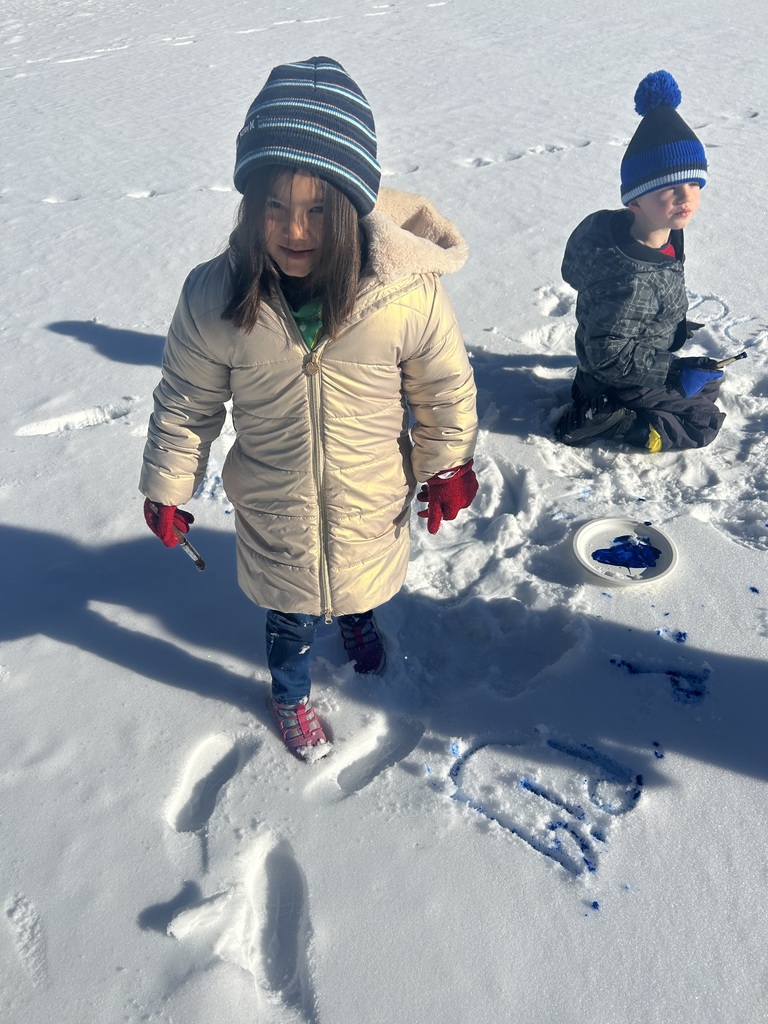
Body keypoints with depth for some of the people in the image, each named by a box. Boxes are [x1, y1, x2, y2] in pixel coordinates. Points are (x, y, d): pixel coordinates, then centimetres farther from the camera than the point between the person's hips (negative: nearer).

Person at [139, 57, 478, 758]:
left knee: (367, 588, 30)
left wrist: (448, 467, 3)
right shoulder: (214, 297, -21)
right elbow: (185, 403, -6)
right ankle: (291, 696, 56)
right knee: (292, 614, 21)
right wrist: (167, 490, 3)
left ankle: (359, 620, 69)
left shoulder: (408, 290, -23)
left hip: (374, 501, 1)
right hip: (274, 510, 0)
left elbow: (447, 385, -6)